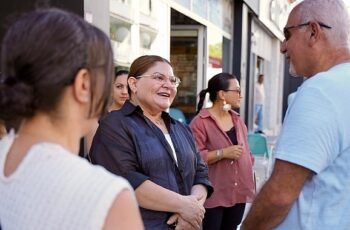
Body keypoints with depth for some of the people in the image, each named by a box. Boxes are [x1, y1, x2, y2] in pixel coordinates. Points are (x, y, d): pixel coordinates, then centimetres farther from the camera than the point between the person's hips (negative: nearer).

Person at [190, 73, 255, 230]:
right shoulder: (200, 122, -12)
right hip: (213, 195, -7)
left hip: (238, 193, 7)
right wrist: (222, 153, -24)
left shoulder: (237, 120, 13)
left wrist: (250, 180, 14)